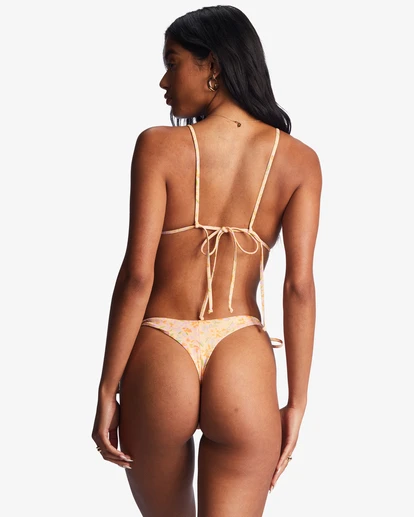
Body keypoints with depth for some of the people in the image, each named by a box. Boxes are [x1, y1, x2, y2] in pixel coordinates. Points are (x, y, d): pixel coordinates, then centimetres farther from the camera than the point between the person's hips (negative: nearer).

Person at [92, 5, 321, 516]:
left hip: (160, 362, 0)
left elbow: (137, 275, -8)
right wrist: (296, 404, 1)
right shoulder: (298, 160, 3)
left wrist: (107, 391, -2)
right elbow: (299, 287, -4)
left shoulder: (159, 146, -3)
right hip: (243, 369, 1)